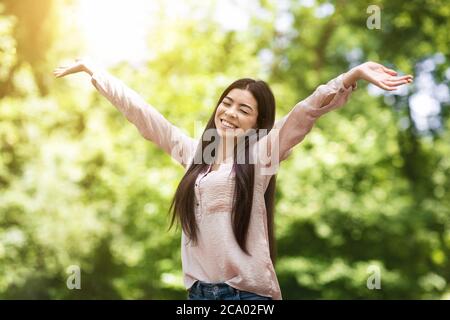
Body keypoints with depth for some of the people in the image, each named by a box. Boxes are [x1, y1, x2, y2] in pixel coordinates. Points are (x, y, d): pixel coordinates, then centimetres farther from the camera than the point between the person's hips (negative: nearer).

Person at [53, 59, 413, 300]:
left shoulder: (261, 155, -2)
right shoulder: (193, 153, 11)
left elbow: (309, 109, -14)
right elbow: (140, 111, 16)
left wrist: (356, 73, -26)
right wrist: (90, 68, 20)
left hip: (247, 293, -5)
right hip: (199, 290, 5)